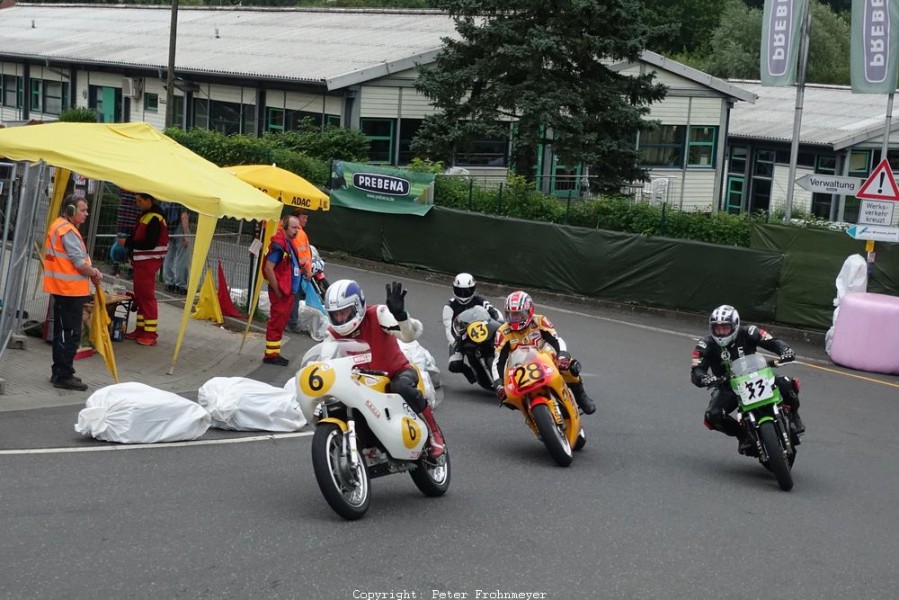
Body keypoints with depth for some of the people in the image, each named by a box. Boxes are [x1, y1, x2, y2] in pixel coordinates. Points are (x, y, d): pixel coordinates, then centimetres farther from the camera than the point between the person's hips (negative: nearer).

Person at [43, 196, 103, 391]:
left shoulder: (60, 226, 15)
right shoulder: (68, 231, -17)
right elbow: (79, 262, -20)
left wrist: (90, 270, 5)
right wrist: (95, 274, -4)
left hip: (62, 288, 11)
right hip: (70, 289, -11)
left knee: (62, 331, 16)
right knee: (71, 334, -6)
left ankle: (59, 373, 24)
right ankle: (64, 376, -4)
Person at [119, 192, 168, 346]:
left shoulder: (154, 219, -17)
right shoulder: (144, 216, 14)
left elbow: (150, 244, -23)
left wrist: (128, 243, -18)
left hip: (148, 262, -10)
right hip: (141, 261, 10)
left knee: (147, 296, -9)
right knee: (139, 295, 13)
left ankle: (151, 334, -6)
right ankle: (141, 329, 21)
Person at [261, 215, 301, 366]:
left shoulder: (289, 243, 14)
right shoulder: (279, 245, -18)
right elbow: (268, 269, -24)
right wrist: (277, 290, -18)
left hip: (289, 291, 10)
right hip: (280, 293, -10)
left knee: (281, 323, 15)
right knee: (276, 323, -4)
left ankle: (275, 353, 23)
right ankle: (271, 355, 2)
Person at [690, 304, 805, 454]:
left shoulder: (747, 333, -11)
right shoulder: (706, 345, -13)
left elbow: (772, 342, -13)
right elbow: (696, 372, -22)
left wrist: (786, 351, -36)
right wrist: (705, 379, -46)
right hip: (727, 387, 0)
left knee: (788, 385, -22)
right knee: (713, 416, -27)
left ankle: (793, 416, 8)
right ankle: (743, 435, 1)